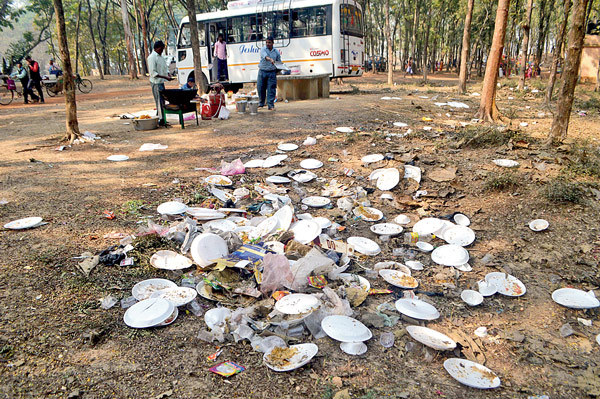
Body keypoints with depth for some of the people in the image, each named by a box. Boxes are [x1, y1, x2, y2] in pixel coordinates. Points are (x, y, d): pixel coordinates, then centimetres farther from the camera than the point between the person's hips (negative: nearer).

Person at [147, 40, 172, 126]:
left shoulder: (160, 56, 15)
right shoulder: (152, 57, -12)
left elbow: (165, 67, 22)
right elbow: (153, 73, -18)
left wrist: (168, 75, 1)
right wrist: (165, 77, -22)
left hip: (161, 82, 9)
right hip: (156, 82, -9)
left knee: (162, 101, 11)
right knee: (159, 101, -9)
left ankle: (158, 118, 19)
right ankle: (161, 120, -8)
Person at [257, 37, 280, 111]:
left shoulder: (276, 52, 5)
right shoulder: (263, 49, -3)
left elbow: (279, 63, 16)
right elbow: (265, 56, -26)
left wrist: (277, 71, 1)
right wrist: (271, 59, -44)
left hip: (272, 72, 0)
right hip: (262, 71, 0)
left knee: (271, 89, -4)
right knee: (260, 88, 6)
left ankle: (271, 105, 2)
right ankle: (261, 103, 24)